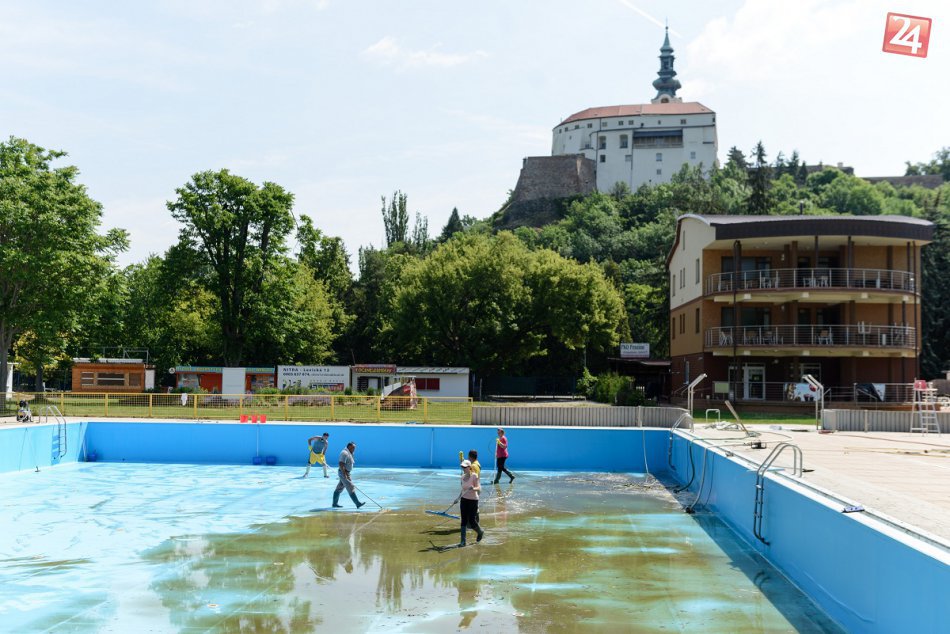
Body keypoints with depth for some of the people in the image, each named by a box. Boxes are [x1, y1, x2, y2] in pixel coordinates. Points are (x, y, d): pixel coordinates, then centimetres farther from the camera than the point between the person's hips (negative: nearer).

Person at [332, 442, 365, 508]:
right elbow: (341, 464, -25)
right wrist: (345, 474, -27)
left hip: (346, 473, 11)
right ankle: (358, 503, -14)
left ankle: (335, 503, 19)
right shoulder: (344, 453, -18)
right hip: (344, 473, -11)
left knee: (339, 488, 14)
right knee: (351, 488, -11)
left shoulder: (348, 453, 15)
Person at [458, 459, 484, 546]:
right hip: (464, 499, 5)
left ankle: (480, 532, 29)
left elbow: (478, 488, -18)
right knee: (464, 520, 1)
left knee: (472, 521, -2)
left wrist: (473, 488, -39)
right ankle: (462, 541, 2)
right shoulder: (463, 476, 6)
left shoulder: (474, 476, -12)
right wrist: (459, 498, 21)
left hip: (473, 500, -5)